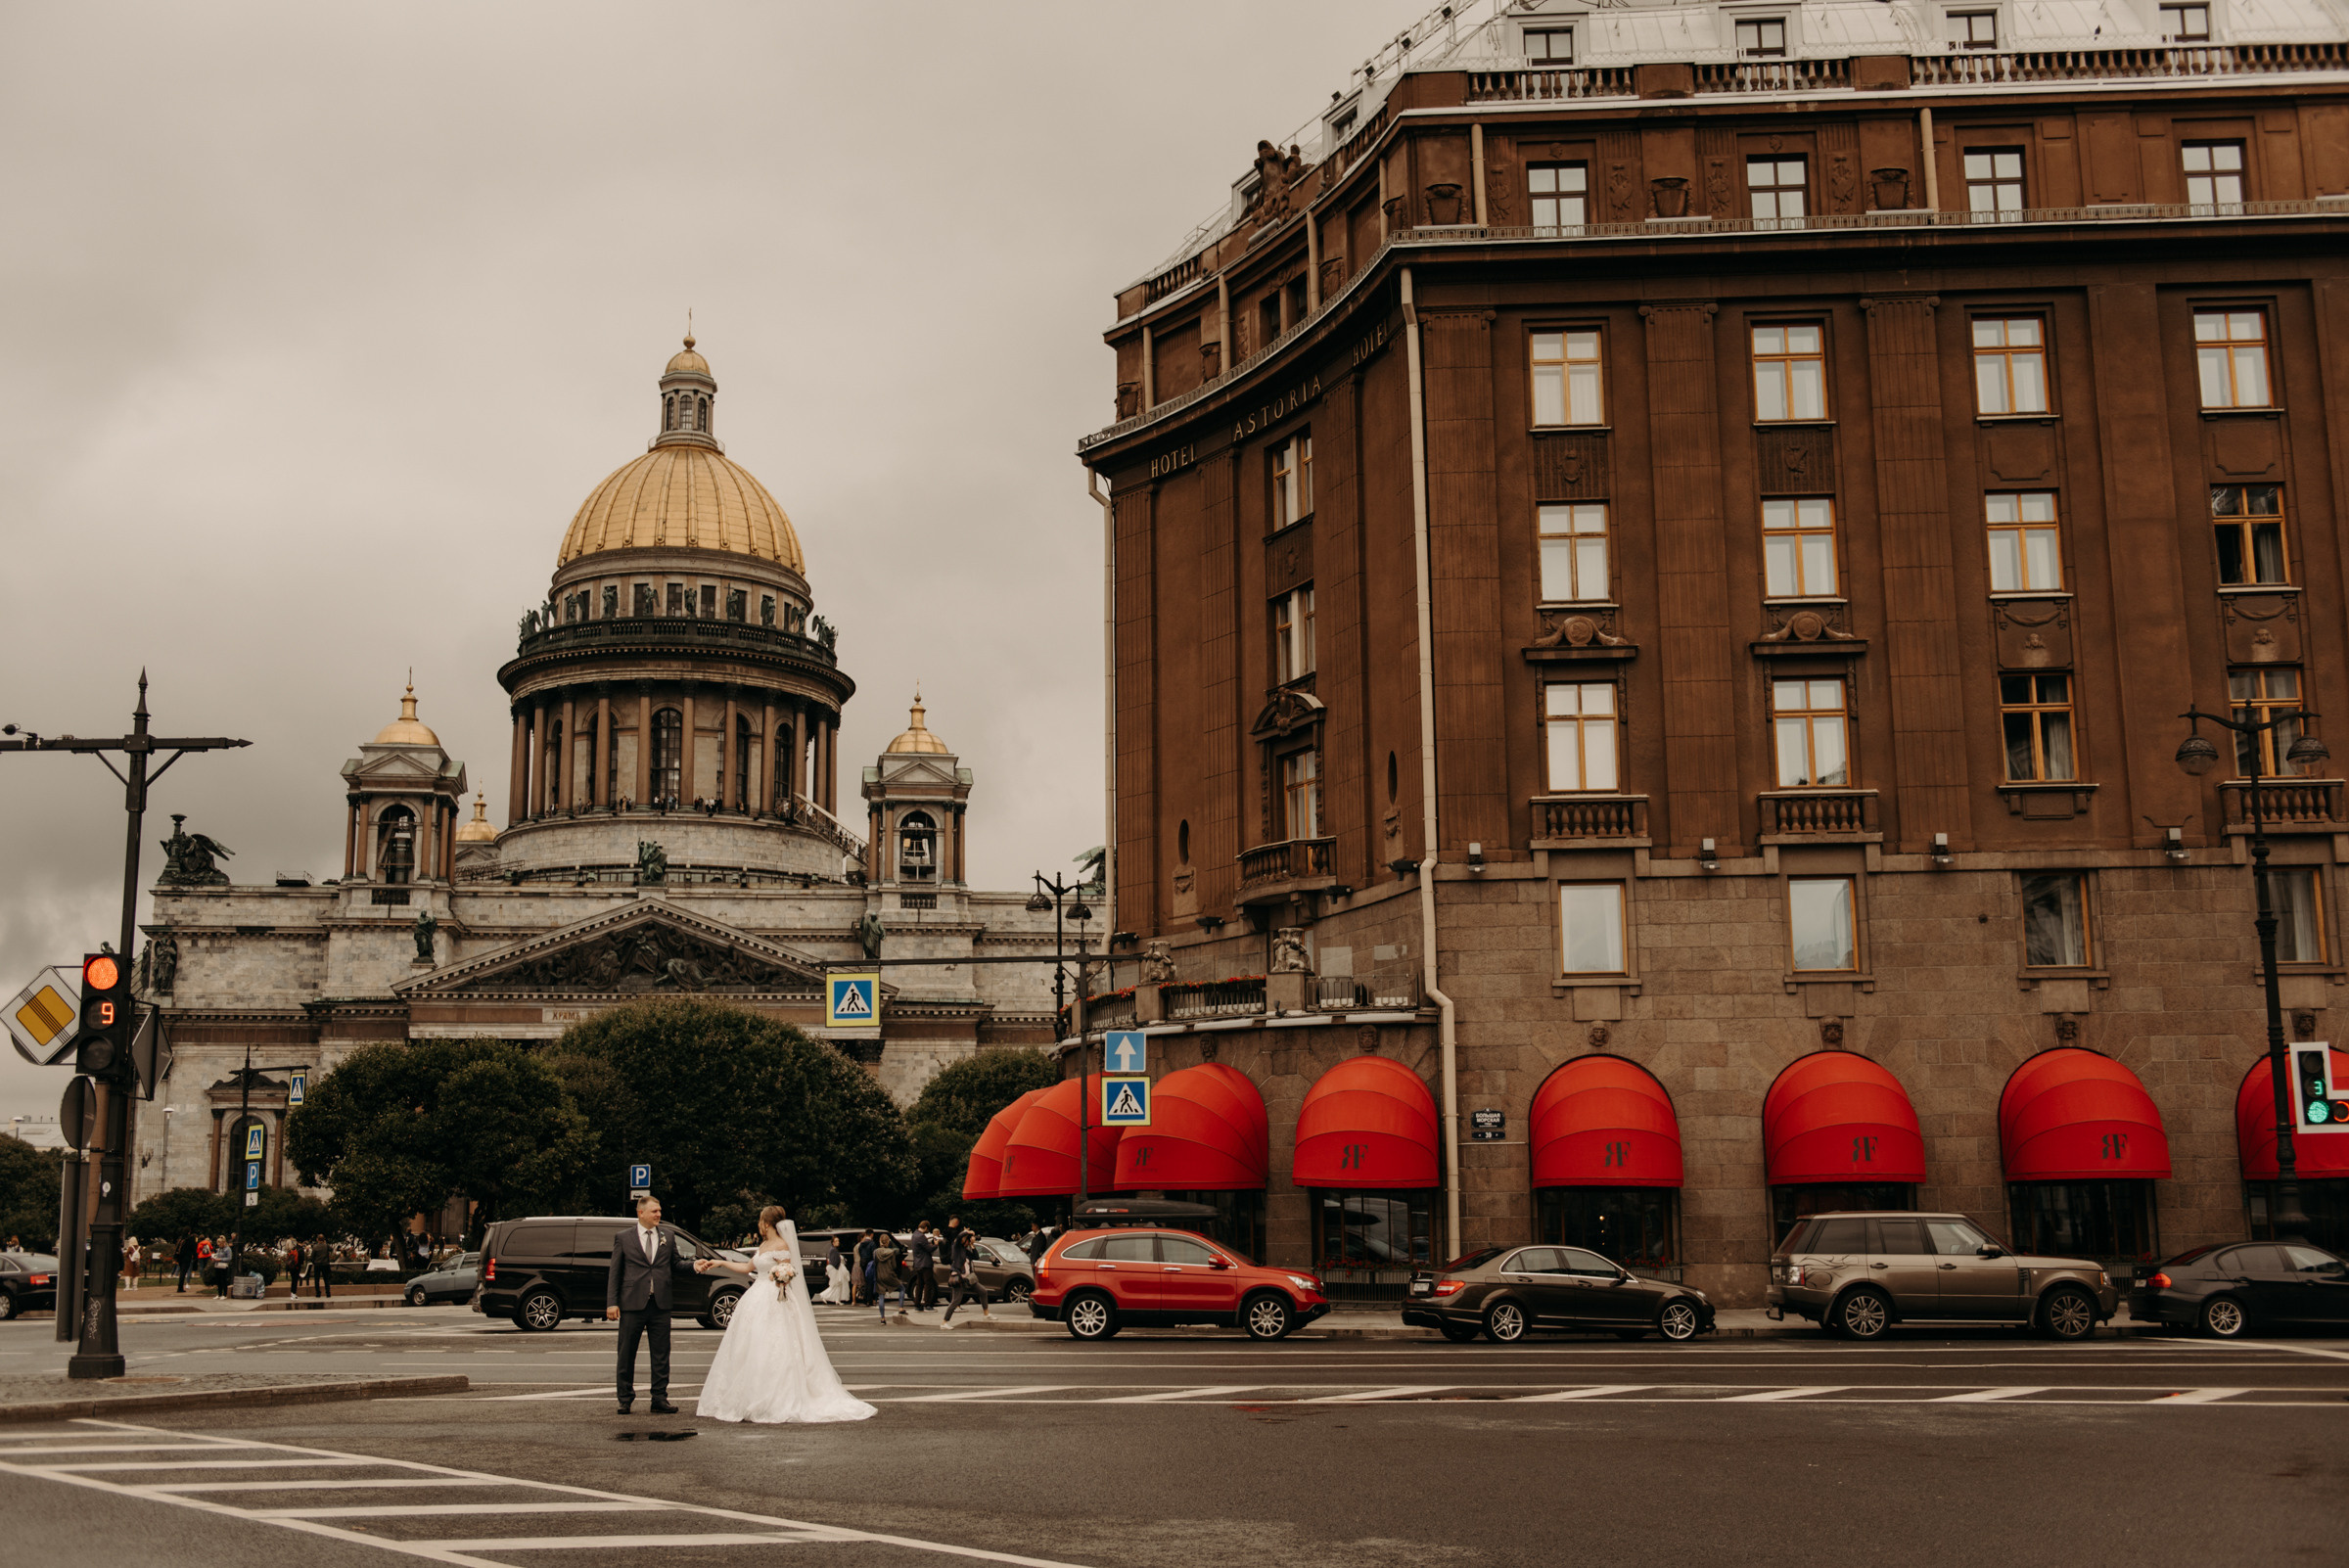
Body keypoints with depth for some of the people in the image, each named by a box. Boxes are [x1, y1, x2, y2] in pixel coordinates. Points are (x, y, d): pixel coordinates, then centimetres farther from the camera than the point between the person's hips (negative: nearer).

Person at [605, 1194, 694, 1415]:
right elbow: (614, 1272, 3)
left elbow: (676, 1264, 15)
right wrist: (611, 1303, -4)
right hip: (632, 1305, -2)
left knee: (661, 1355, 3)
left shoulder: (668, 1235, 11)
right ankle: (626, 1399, 16)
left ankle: (660, 1399, 8)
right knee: (627, 1354, 5)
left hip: (660, 1305, 2)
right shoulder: (623, 1238, 4)